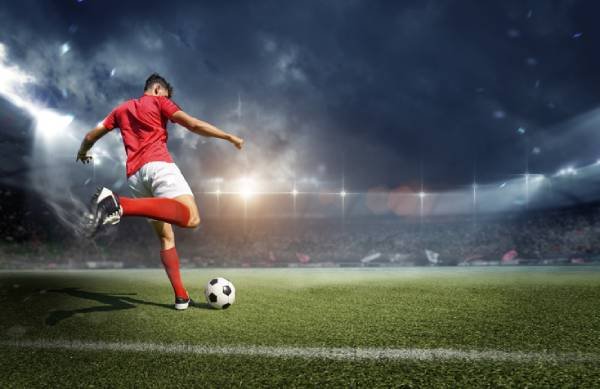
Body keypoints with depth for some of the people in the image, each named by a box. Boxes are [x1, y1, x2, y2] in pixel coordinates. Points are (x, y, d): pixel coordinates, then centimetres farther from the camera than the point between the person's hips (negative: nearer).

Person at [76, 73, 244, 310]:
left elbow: (90, 136, 32)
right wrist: (229, 137, 12)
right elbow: (194, 125, 4)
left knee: (166, 237, 13)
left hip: (134, 174, 7)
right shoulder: (159, 101, 16)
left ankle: (181, 296, 3)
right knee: (191, 218, -30)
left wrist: (82, 153, 53)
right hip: (158, 164, -7)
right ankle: (121, 205, -43)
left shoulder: (121, 109, 30)